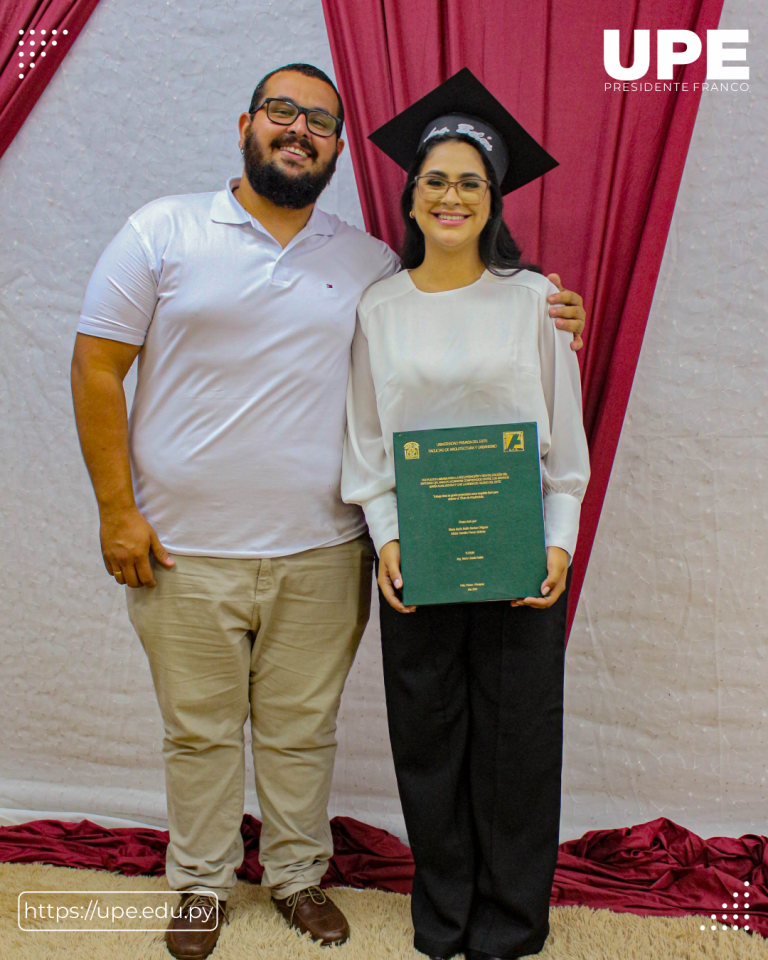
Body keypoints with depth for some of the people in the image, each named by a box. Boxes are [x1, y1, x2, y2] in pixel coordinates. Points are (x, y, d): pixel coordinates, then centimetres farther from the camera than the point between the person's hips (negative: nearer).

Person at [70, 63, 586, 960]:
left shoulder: (370, 263, 7)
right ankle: (200, 885, 33)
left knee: (303, 730, 14)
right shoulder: (163, 232, -1)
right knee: (199, 731, 12)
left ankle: (298, 873, 35)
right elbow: (97, 370, -2)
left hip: (319, 552, 2)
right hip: (185, 549, -2)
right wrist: (117, 509, -7)